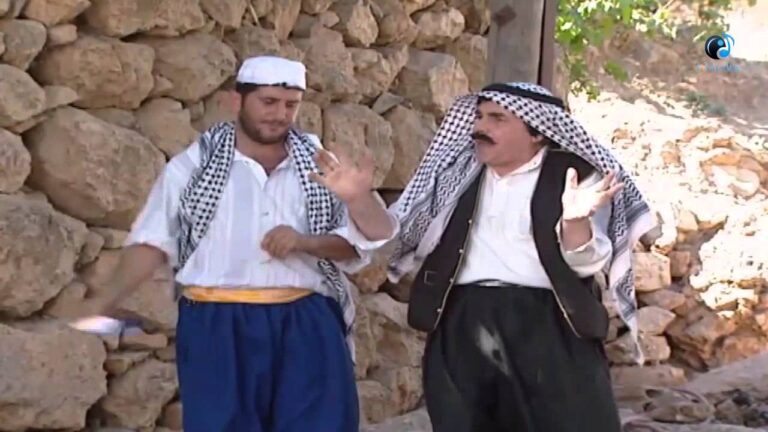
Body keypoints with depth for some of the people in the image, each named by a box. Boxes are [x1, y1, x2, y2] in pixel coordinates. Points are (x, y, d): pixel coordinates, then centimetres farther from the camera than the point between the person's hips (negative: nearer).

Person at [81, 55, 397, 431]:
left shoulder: (319, 166, 9)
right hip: (218, 329, -2)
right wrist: (109, 301, -6)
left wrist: (305, 243, -13)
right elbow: (153, 242, 4)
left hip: (306, 327, 2)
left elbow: (356, 243, 6)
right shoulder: (193, 165, 5)